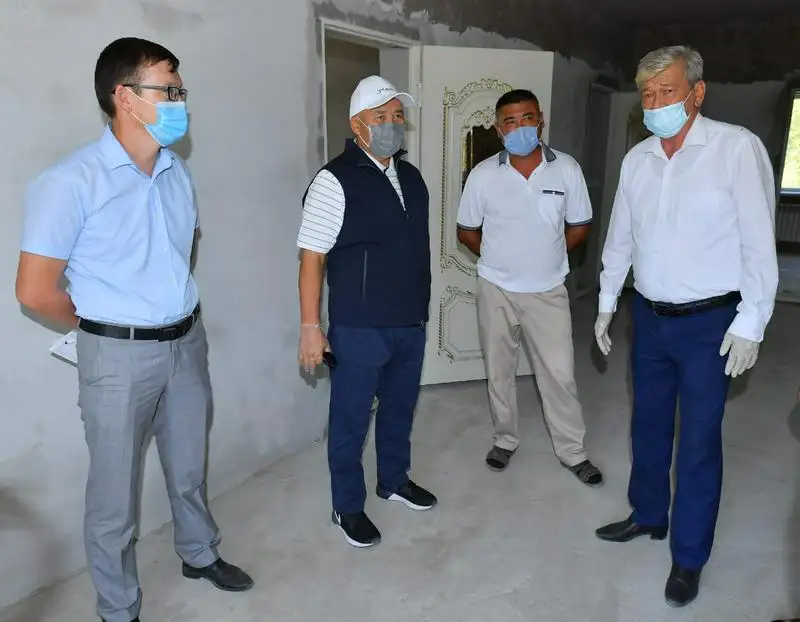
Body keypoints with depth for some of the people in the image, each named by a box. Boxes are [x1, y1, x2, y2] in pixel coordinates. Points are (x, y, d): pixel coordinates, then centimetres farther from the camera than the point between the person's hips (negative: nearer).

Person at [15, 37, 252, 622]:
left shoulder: (178, 172, 3)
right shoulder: (72, 181, -17)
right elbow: (34, 290, -15)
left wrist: (179, 316, 11)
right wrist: (102, 325, 0)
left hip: (187, 342, 6)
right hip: (120, 355, -5)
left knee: (189, 469, 23)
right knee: (115, 494, 11)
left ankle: (200, 553, 48)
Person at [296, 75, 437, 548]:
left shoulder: (411, 176, 8)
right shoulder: (336, 181, -14)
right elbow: (312, 257, -15)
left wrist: (420, 309, 16)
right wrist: (311, 327, -17)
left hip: (411, 323, 7)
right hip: (360, 328, -7)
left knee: (400, 408, 21)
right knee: (351, 419, 8)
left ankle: (395, 480, 43)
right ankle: (348, 506, 27)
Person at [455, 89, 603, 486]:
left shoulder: (567, 169, -6)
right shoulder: (483, 175, -6)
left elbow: (579, 227, 5)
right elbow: (466, 230, 5)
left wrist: (546, 256, 3)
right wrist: (499, 257, 5)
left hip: (548, 291, 0)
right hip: (496, 290, 1)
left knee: (559, 374, 4)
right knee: (499, 371, 13)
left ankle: (572, 451, 22)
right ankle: (505, 439, 33)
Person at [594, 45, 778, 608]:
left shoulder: (737, 148, -12)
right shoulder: (636, 158, 5)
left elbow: (759, 242, -12)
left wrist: (750, 324, -13)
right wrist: (607, 304, 15)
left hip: (709, 323, -5)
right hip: (650, 318, 5)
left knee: (699, 441, 5)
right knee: (648, 424, 18)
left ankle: (689, 556, 22)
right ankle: (649, 515, 39)